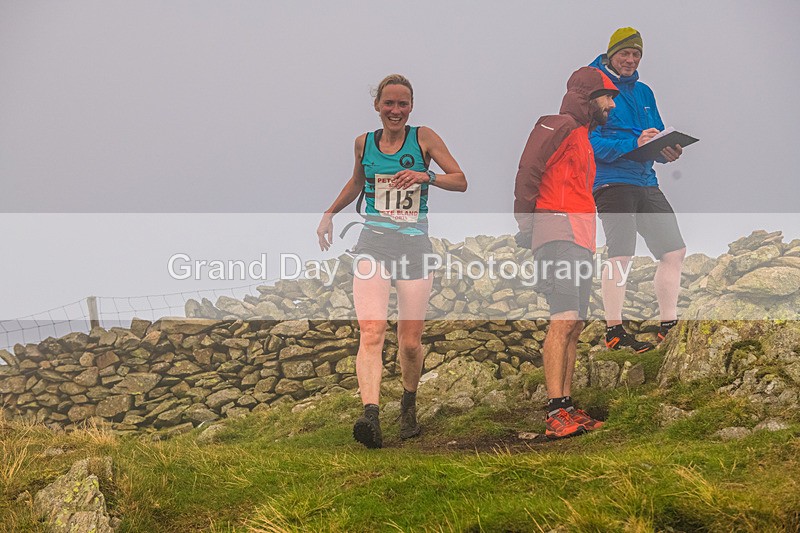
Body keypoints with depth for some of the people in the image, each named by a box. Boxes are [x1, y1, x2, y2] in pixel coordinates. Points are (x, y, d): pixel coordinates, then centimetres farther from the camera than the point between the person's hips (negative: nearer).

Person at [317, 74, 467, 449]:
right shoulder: (364, 143, 9)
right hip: (373, 244, 1)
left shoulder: (424, 138, 1)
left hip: (415, 246, -1)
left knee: (410, 343, 6)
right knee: (372, 333, -19)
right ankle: (370, 414, -32)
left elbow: (461, 181, -2)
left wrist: (426, 176, -18)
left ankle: (408, 404, 34)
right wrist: (330, 213, 24)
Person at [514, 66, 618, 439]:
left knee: (574, 325, 7)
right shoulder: (560, 126, -2)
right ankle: (556, 413, -23)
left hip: (581, 240, 10)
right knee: (564, 320, -18)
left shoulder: (583, 137, 29)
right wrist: (526, 226, -14)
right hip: (559, 233, -10)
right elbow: (528, 172, -12)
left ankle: (566, 409, 9)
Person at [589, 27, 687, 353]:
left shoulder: (643, 92, 20)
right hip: (612, 181, -7)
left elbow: (658, 137, 21)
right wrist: (634, 144, -23)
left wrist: (668, 152, -2)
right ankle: (613, 331, -6)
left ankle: (669, 327, 14)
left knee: (674, 251, 5)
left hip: (645, 182, 8)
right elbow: (590, 142, -13)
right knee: (621, 255, -14)